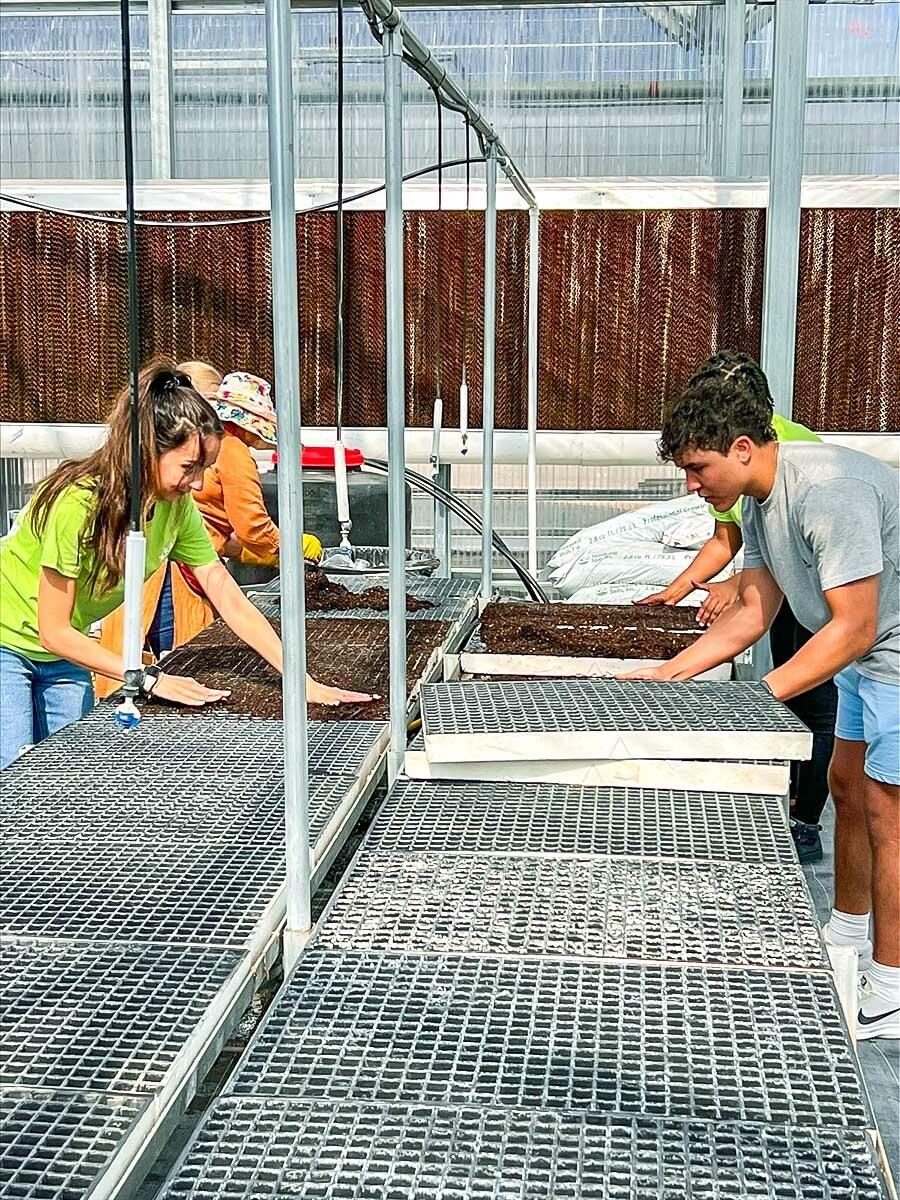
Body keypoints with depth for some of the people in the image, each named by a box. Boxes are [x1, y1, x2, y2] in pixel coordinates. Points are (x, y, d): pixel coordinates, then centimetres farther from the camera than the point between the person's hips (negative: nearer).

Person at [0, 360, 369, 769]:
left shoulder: (178, 508, -12)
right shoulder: (77, 502, -32)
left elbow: (232, 602, -9)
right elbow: (53, 631, -25)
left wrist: (305, 682, -15)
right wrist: (150, 680, -26)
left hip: (63, 651, 6)